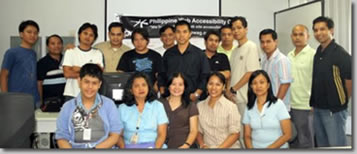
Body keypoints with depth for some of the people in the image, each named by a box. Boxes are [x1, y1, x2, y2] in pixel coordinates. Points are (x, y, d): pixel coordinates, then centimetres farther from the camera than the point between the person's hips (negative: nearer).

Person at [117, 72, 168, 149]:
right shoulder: (122, 108, 13)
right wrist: (123, 147, -12)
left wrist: (156, 148, -13)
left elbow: (162, 134, 4)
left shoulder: (158, 106, 12)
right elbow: (119, 135, 8)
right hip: (129, 146, 1)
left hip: (152, 146, -1)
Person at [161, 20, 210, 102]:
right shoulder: (168, 54, 12)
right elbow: (162, 76, 14)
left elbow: (205, 77, 2)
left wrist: (196, 94, -8)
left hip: (191, 98, -1)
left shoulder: (199, 54, 5)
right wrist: (162, 94, 3)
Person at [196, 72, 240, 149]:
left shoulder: (231, 106, -3)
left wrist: (219, 149, -10)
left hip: (228, 148, -3)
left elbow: (235, 134, -4)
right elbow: (198, 131, 11)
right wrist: (202, 145, -4)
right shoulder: (200, 106, 7)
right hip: (208, 147, 3)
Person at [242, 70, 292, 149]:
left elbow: (287, 134, -4)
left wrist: (269, 148, -10)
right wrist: (250, 148, -9)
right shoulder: (249, 107, 8)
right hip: (256, 147, 3)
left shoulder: (278, 104, -1)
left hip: (277, 148, -2)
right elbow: (247, 135, 10)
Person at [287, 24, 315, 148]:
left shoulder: (313, 55, -8)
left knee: (305, 143, 2)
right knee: (292, 141, 15)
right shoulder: (289, 56, 13)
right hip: (289, 105, 7)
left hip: (305, 106, -6)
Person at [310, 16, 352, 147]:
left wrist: (343, 101, -3)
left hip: (334, 110, -7)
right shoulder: (317, 54, 9)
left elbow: (350, 79, -15)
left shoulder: (340, 54, -14)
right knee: (321, 144, 17)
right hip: (317, 109, 7)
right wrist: (314, 103, 10)